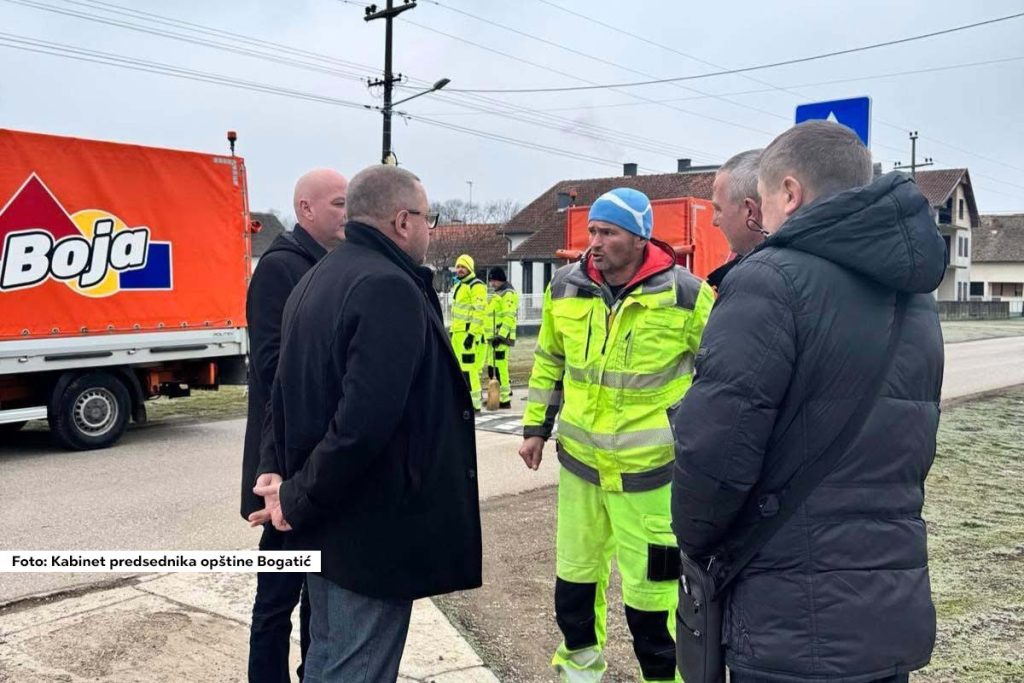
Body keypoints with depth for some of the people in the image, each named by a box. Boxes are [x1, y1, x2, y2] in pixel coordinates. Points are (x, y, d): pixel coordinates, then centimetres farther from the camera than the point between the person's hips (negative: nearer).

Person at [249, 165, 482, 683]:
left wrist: (292, 482, 7)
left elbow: (289, 392, 12)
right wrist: (299, 501, -16)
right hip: (372, 529, -9)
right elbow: (364, 421, -28)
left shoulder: (316, 279, 11)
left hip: (326, 522, 9)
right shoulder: (390, 289, -20)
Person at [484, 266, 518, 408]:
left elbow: (509, 317, -19)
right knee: (492, 368, 13)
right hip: (493, 337, 11)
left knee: (499, 367, -11)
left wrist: (501, 335, -25)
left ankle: (505, 399, -8)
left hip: (501, 337, -11)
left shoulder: (508, 294, -10)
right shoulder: (498, 294, 23)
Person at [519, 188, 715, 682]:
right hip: (578, 457, 5)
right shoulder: (565, 287, -1)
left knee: (649, 583, 3)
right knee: (575, 567, 20)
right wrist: (536, 427, 12)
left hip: (648, 465, -4)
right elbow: (549, 360, 12)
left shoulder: (684, 294, -13)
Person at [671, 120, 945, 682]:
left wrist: (695, 540, -3)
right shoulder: (914, 297, 10)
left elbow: (713, 448, -21)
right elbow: (911, 443, 15)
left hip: (797, 622, -8)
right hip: (899, 611, 8)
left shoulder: (773, 280, -17)